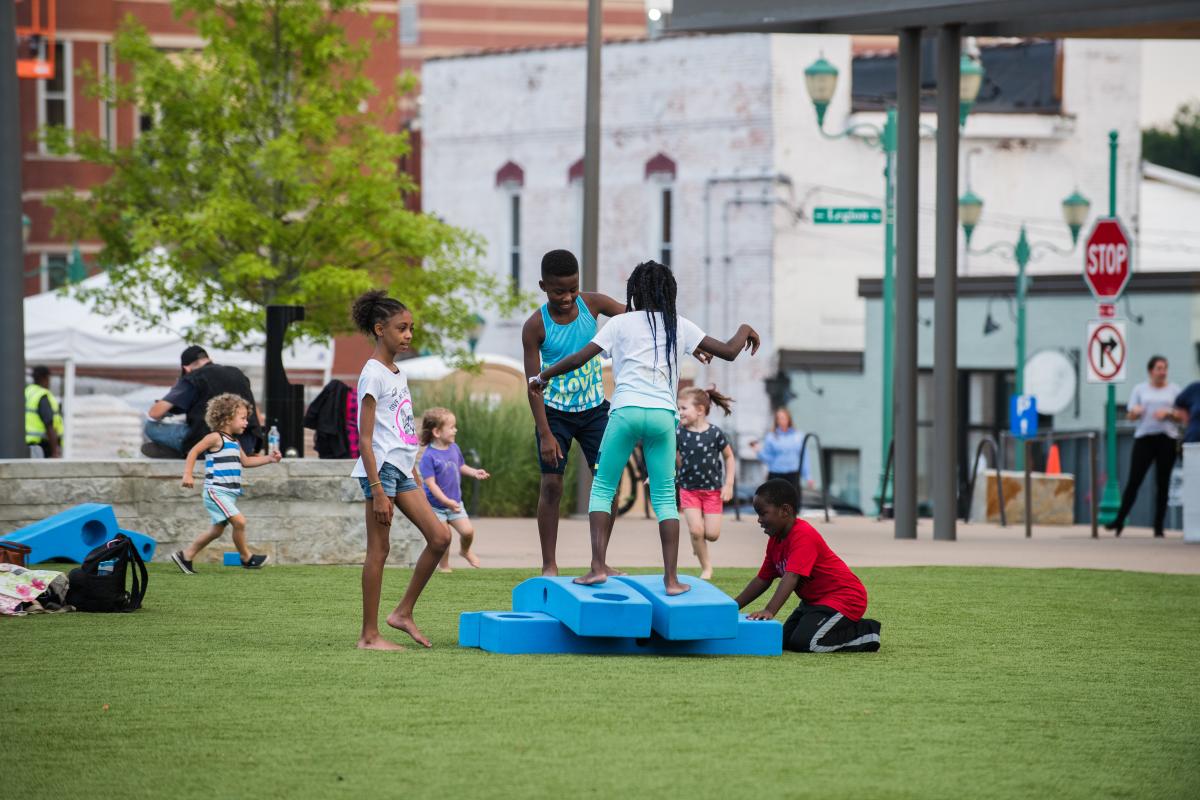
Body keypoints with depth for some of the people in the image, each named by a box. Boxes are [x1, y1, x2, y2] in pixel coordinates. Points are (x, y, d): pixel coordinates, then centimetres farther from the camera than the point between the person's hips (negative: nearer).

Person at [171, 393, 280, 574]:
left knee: (217, 531, 12)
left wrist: (269, 459, 18)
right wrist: (187, 474, -20)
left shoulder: (234, 442, 16)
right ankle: (246, 557, -3)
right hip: (216, 491, -10)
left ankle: (185, 556, 21)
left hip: (229, 494, 10)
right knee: (239, 521, -18)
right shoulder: (216, 438, -10)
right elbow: (193, 452, -11)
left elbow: (245, 461, 27)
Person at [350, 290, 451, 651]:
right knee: (379, 548, -5)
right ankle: (369, 635, 0)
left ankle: (403, 613, 12)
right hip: (381, 468, -9)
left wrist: (416, 476, 19)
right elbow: (365, 438, -15)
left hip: (402, 470, 9)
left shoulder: (398, 375, 15)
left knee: (440, 536, 3)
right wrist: (377, 491, -19)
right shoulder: (373, 375, -11)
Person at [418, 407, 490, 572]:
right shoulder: (429, 456, -21)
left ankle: (465, 551, 29)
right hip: (436, 505, -5)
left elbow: (460, 466, 20)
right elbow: (430, 483, -24)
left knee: (468, 530, -4)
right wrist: (446, 501, -31)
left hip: (455, 502, 5)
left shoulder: (454, 449, 1)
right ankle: (444, 565, 19)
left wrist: (474, 472, 0)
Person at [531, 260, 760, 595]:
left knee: (603, 488, 9)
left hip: (627, 410, -2)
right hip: (663, 415, 2)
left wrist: (542, 376, 22)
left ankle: (598, 566, -4)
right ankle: (671, 578, -1)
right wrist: (745, 331, 39)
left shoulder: (621, 323, 10)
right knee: (665, 497, 8)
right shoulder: (679, 326, 15)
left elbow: (578, 358, 7)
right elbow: (728, 351, 17)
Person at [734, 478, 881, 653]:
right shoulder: (775, 540, 7)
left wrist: (770, 611, -47)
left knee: (804, 643, -25)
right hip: (815, 599, 10)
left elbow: (791, 577, -37)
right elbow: (763, 579, 14)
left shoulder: (803, 536, -25)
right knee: (785, 641, 8)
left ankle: (865, 632, -7)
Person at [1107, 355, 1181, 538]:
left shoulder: (1173, 390, 9)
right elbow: (1130, 415, 7)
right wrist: (1135, 411, -16)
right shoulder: (1140, 389, 10)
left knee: (1163, 483, 0)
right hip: (1144, 438, 0)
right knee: (1134, 480, -7)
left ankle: (1159, 526, 4)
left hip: (1167, 439, 0)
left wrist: (1168, 413, -12)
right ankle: (1119, 520, -3)